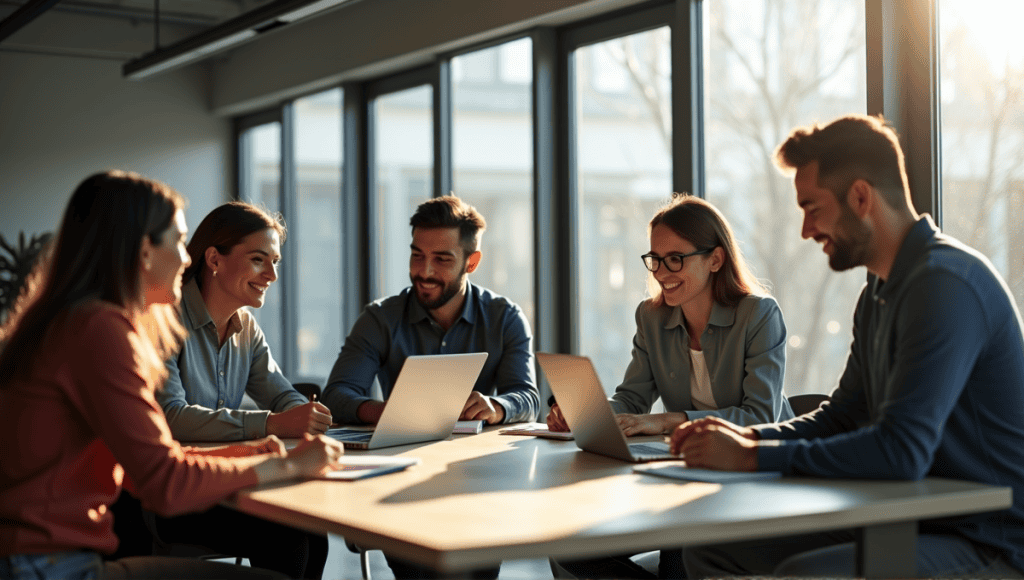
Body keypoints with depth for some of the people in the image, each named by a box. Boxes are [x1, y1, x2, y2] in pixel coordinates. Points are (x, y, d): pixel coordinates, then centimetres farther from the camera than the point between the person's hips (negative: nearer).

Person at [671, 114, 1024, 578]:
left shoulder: (946, 283, -20)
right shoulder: (878, 293, 14)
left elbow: (901, 451, -28)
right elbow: (840, 418, 20)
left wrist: (753, 457, -22)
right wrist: (748, 436, 2)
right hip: (909, 524, 10)